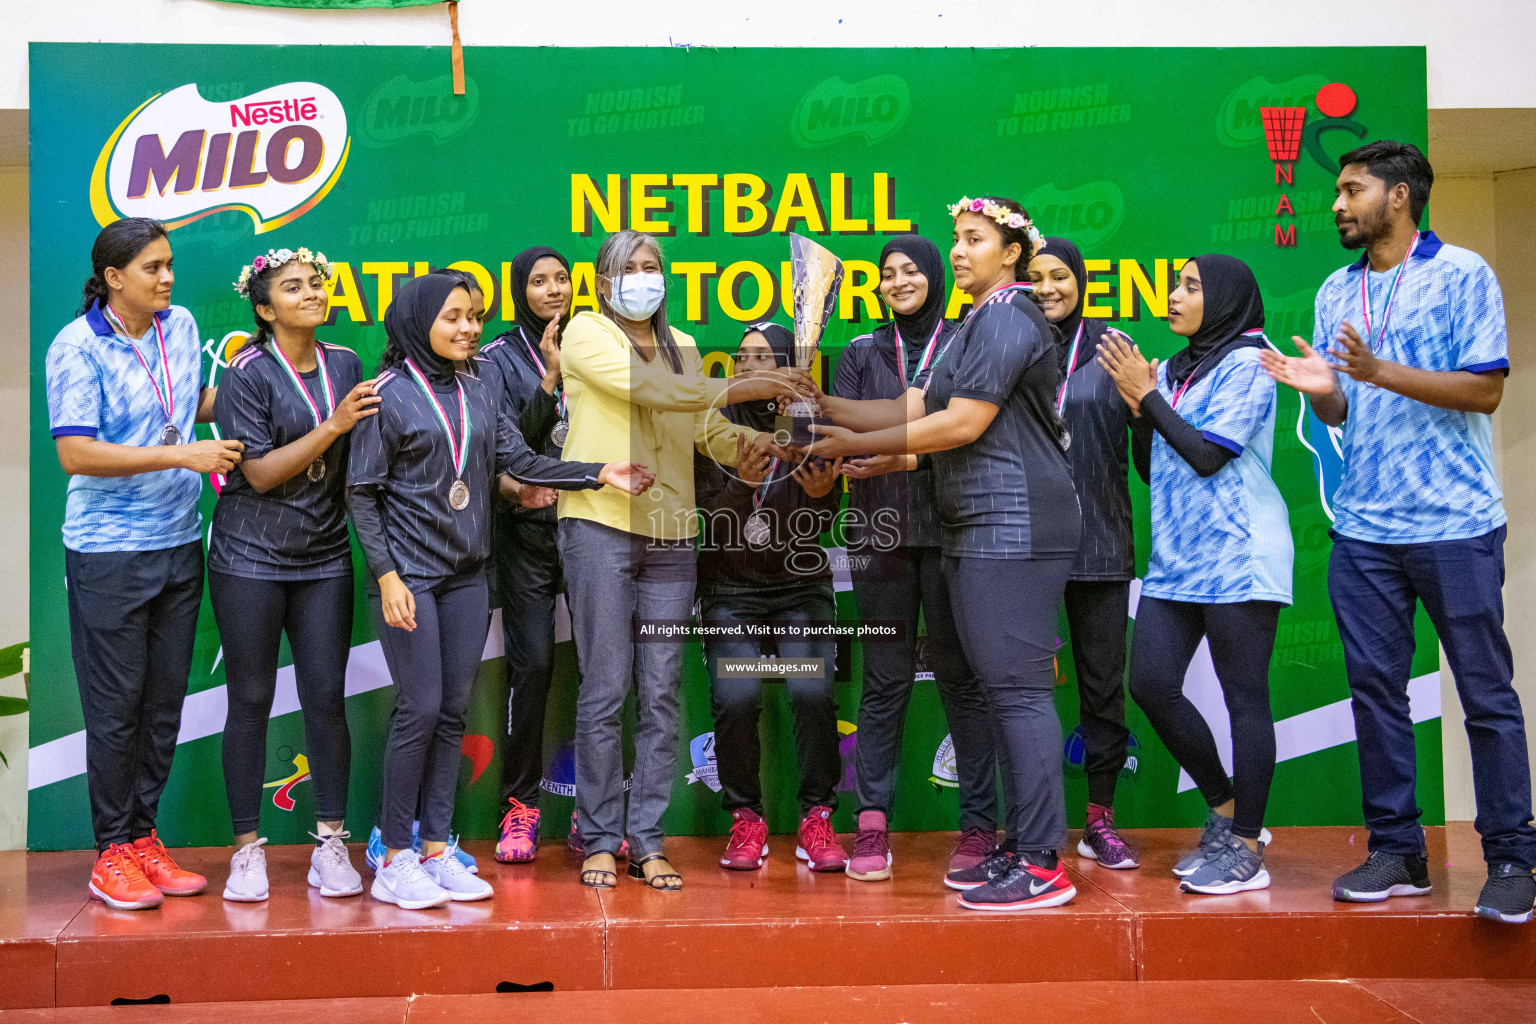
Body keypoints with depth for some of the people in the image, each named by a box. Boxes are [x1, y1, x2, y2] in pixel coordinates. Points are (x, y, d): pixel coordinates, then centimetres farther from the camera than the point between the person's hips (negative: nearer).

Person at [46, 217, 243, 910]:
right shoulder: (77, 347, -12)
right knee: (116, 705, 2)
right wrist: (182, 455, -22)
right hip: (108, 552, -6)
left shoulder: (181, 326, 6)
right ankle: (112, 852, 16)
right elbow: (76, 454, -18)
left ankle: (143, 835, 25)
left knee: (165, 702, 11)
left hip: (180, 543, 6)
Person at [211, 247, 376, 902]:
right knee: (250, 701, 3)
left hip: (324, 558, 3)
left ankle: (330, 844, 12)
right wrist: (332, 426, -18)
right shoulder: (249, 373, -6)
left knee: (326, 698, 2)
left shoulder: (345, 365, 8)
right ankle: (247, 847, 15)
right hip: (250, 559, -3)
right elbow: (260, 472, -13)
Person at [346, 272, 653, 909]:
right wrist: (387, 575, -14)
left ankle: (436, 850, 15)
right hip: (409, 573, -6)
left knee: (453, 711, 6)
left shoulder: (473, 392, 12)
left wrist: (600, 473, -2)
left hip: (467, 575, 6)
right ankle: (394, 860, 5)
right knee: (420, 709, -7)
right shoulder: (388, 393, -5)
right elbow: (361, 493, -6)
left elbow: (518, 460, 6)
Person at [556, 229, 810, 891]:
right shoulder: (586, 332, 3)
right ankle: (600, 840, 9)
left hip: (669, 536, 5)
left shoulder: (682, 347, 20)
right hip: (599, 525, -4)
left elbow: (714, 434, 15)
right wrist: (747, 386, -15)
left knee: (660, 695, 3)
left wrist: (775, 447, -4)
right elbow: (648, 388, -13)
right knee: (604, 691, -2)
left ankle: (647, 841, 12)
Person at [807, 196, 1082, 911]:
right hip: (980, 532, 11)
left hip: (1015, 528, -11)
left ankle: (1043, 866, -6)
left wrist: (856, 444, -8)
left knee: (1018, 686, -10)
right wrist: (823, 406, 9)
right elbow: (915, 409, 18)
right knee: (1004, 689, 11)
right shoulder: (974, 328, 24)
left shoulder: (1007, 319, -9)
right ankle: (1020, 847, 18)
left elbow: (960, 425, -15)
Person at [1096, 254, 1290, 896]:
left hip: (1237, 555, -7)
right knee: (1150, 683, 1)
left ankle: (1246, 848, 6)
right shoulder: (1173, 370, 16)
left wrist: (1147, 393, -8)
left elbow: (1208, 454, -14)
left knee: (1244, 697, -3)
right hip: (1175, 557, 7)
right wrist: (1136, 406, 2)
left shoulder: (1246, 363, -4)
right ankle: (1226, 809, 20)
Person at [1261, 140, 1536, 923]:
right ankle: (1396, 851, 16)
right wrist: (1320, 389, -8)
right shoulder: (1337, 291, 14)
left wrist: (1381, 372, -18)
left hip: (1454, 524, -5)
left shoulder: (1462, 274, -1)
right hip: (1363, 528, 5)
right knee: (1375, 689, 6)